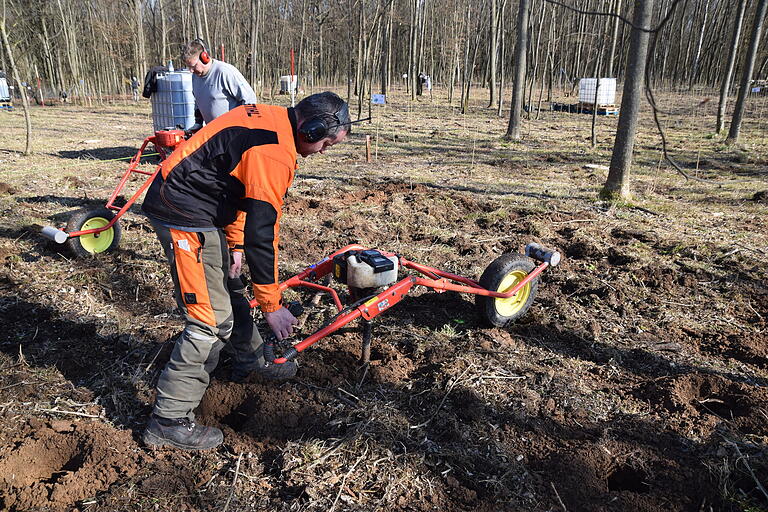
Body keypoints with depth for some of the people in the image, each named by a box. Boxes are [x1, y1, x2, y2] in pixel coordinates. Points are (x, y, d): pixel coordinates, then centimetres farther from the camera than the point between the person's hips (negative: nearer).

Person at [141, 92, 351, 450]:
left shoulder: (271, 120, 7)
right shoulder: (275, 152, -24)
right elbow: (262, 234, -24)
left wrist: (235, 243, 10)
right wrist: (272, 305, -16)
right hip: (184, 217, -10)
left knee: (228, 287, 23)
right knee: (209, 320, -7)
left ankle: (251, 357, 44)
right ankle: (168, 421, 3)